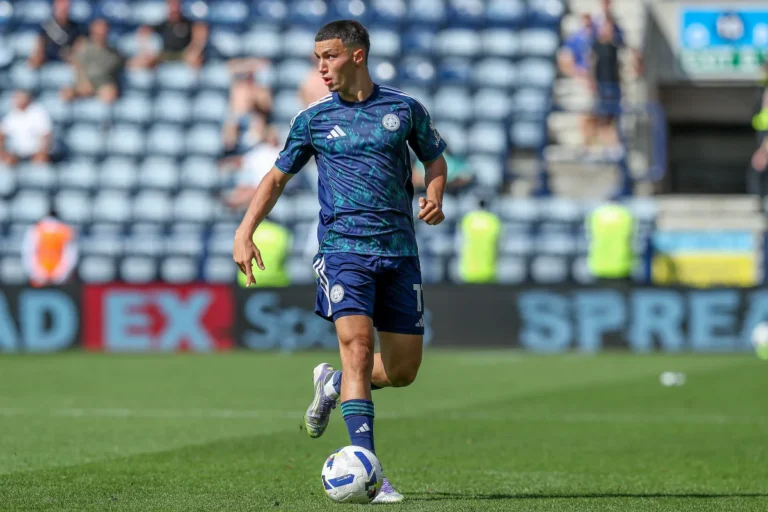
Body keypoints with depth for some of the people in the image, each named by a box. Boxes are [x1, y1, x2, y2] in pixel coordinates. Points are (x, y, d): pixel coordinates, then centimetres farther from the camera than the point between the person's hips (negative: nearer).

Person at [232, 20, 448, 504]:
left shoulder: (405, 108, 5)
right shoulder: (314, 118, 5)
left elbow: (436, 158, 18)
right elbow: (278, 176, 12)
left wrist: (435, 196, -4)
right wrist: (245, 231, 0)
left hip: (400, 250, 2)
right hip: (343, 247, -2)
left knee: (403, 370, 4)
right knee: (358, 345, -20)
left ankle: (334, 384, 36)